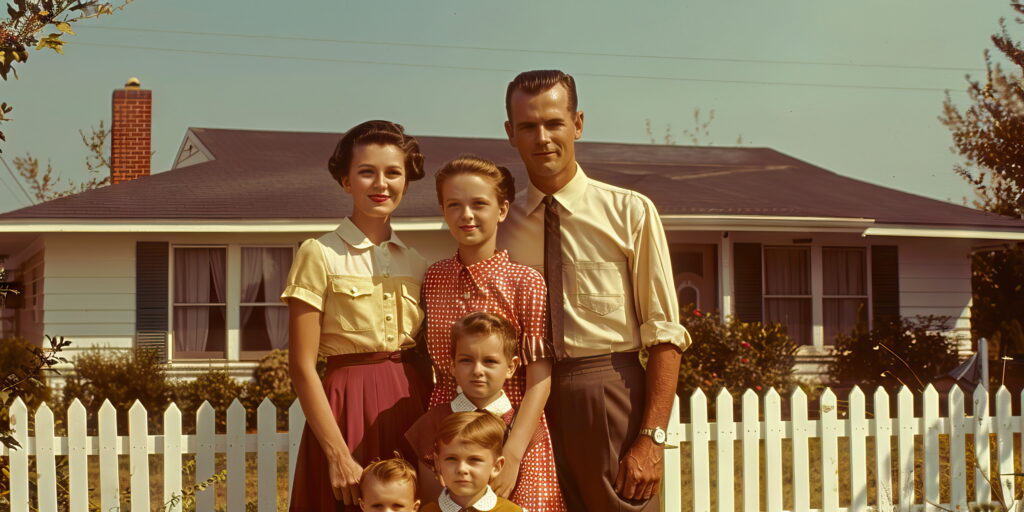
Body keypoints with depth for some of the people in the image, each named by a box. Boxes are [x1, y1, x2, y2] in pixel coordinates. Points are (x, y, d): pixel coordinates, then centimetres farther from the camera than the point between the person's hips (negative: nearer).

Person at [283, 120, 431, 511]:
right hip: (347, 409, -4)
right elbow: (302, 366, -9)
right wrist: (339, 455, -15)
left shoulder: (415, 263, 10)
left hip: (411, 410, 5)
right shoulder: (320, 254, -5)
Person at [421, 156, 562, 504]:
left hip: (515, 432, -3)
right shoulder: (432, 279, 4)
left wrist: (512, 456, -20)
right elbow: (437, 365, 12)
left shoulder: (525, 281, -8)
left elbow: (540, 381, -11)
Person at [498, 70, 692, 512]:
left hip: (611, 397, -2)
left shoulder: (630, 212, -3)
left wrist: (652, 438, -13)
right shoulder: (500, 226, 6)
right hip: (529, 400, 3)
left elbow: (664, 334, -5)